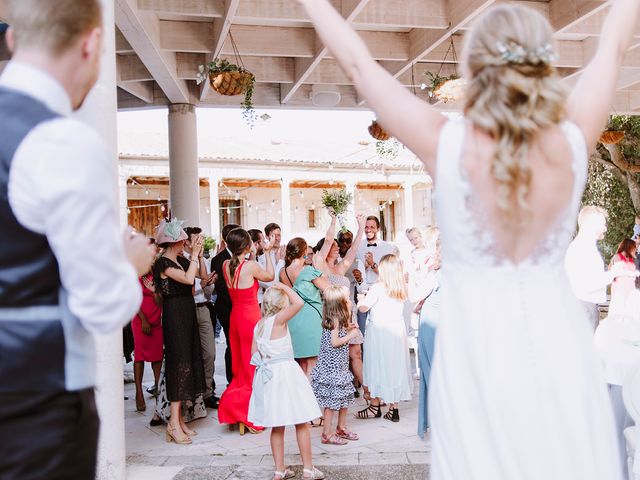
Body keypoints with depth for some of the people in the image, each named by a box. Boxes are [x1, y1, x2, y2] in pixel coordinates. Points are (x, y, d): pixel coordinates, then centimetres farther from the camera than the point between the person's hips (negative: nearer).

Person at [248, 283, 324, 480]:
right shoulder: (278, 319, -12)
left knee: (277, 426, 13)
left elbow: (254, 353, 10)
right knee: (301, 424, 4)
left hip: (267, 374, 7)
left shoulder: (259, 325, 8)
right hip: (285, 372, -7)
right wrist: (284, 287, -11)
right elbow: (299, 302, -23)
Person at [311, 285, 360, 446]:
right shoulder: (335, 319, -18)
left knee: (345, 397, 18)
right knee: (331, 401, -4)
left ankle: (341, 428, 31)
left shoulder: (339, 318, 11)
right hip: (332, 366, -10)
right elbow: (334, 342, -21)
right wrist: (351, 335, -14)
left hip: (340, 365, 10)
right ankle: (327, 434, 4)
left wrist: (349, 328, 9)